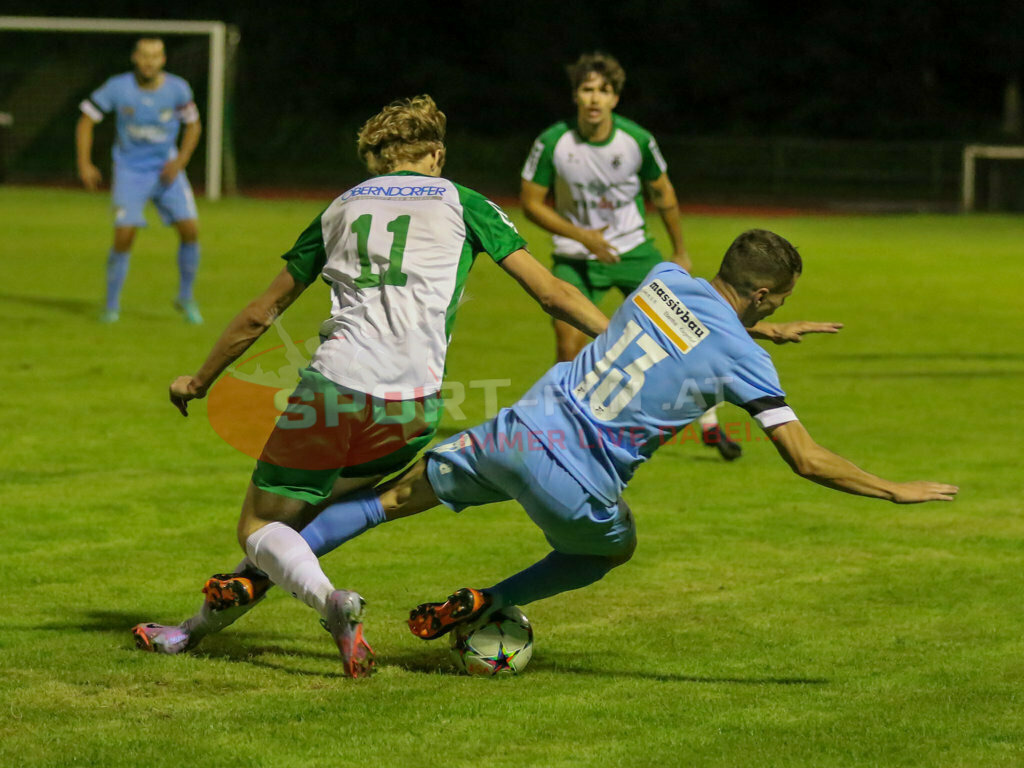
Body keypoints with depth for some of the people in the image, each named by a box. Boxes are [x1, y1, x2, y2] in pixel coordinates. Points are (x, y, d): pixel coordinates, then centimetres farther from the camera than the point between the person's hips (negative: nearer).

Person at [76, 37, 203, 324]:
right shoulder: (118, 88, -16)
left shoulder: (178, 89, -11)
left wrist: (180, 161, -9)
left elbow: (193, 125, 4)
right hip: (130, 171, -2)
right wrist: (84, 165, -14)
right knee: (124, 235, -14)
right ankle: (111, 305, 4)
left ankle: (186, 298, 12)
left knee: (190, 230, -9)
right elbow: (86, 120, -6)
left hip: (167, 169, 2)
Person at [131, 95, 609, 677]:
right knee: (300, 514, 20)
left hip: (333, 386, -1)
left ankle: (332, 604, -22)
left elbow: (260, 315, 26)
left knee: (261, 525, 8)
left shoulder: (342, 208, 21)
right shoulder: (463, 204, 15)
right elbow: (552, 293, 9)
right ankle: (198, 627, 17)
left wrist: (199, 382, 38)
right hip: (411, 410, 1)